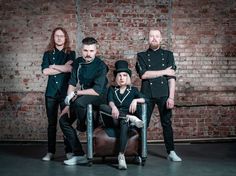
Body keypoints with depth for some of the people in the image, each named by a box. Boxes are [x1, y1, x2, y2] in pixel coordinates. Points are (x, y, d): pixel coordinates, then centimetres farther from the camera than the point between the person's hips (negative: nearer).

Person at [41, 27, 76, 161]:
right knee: (52, 123, 5)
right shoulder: (48, 54, 12)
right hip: (51, 92, 2)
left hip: (65, 92, -2)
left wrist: (53, 66, -3)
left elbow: (70, 68, -12)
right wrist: (63, 68, -6)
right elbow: (45, 71, -4)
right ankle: (50, 152, 12)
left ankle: (69, 151, 3)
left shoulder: (70, 53, 8)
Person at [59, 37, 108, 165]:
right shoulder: (78, 62, 2)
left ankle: (81, 126, -4)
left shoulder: (100, 66, -17)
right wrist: (69, 103, -9)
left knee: (79, 102, -37)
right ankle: (79, 155, 1)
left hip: (98, 97, -7)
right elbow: (72, 83, 3)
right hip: (81, 97, 7)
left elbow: (97, 91, -24)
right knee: (63, 120, -2)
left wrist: (76, 93, -20)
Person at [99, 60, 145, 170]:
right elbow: (110, 101, -3)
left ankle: (121, 156, -44)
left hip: (125, 120, -1)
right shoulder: (112, 89, 18)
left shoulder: (133, 90, 16)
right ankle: (131, 118, -34)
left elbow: (144, 100, 1)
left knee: (124, 123, -39)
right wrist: (113, 107, -26)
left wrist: (135, 100, -19)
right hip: (113, 120, 1)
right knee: (102, 107, -28)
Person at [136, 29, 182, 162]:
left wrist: (171, 97, -8)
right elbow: (143, 74, -7)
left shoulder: (168, 55, 11)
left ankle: (171, 152, 12)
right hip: (147, 94, 0)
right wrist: (164, 72, -6)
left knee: (167, 123, 4)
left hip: (164, 94, 0)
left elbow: (172, 77, 2)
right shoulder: (142, 56, 10)